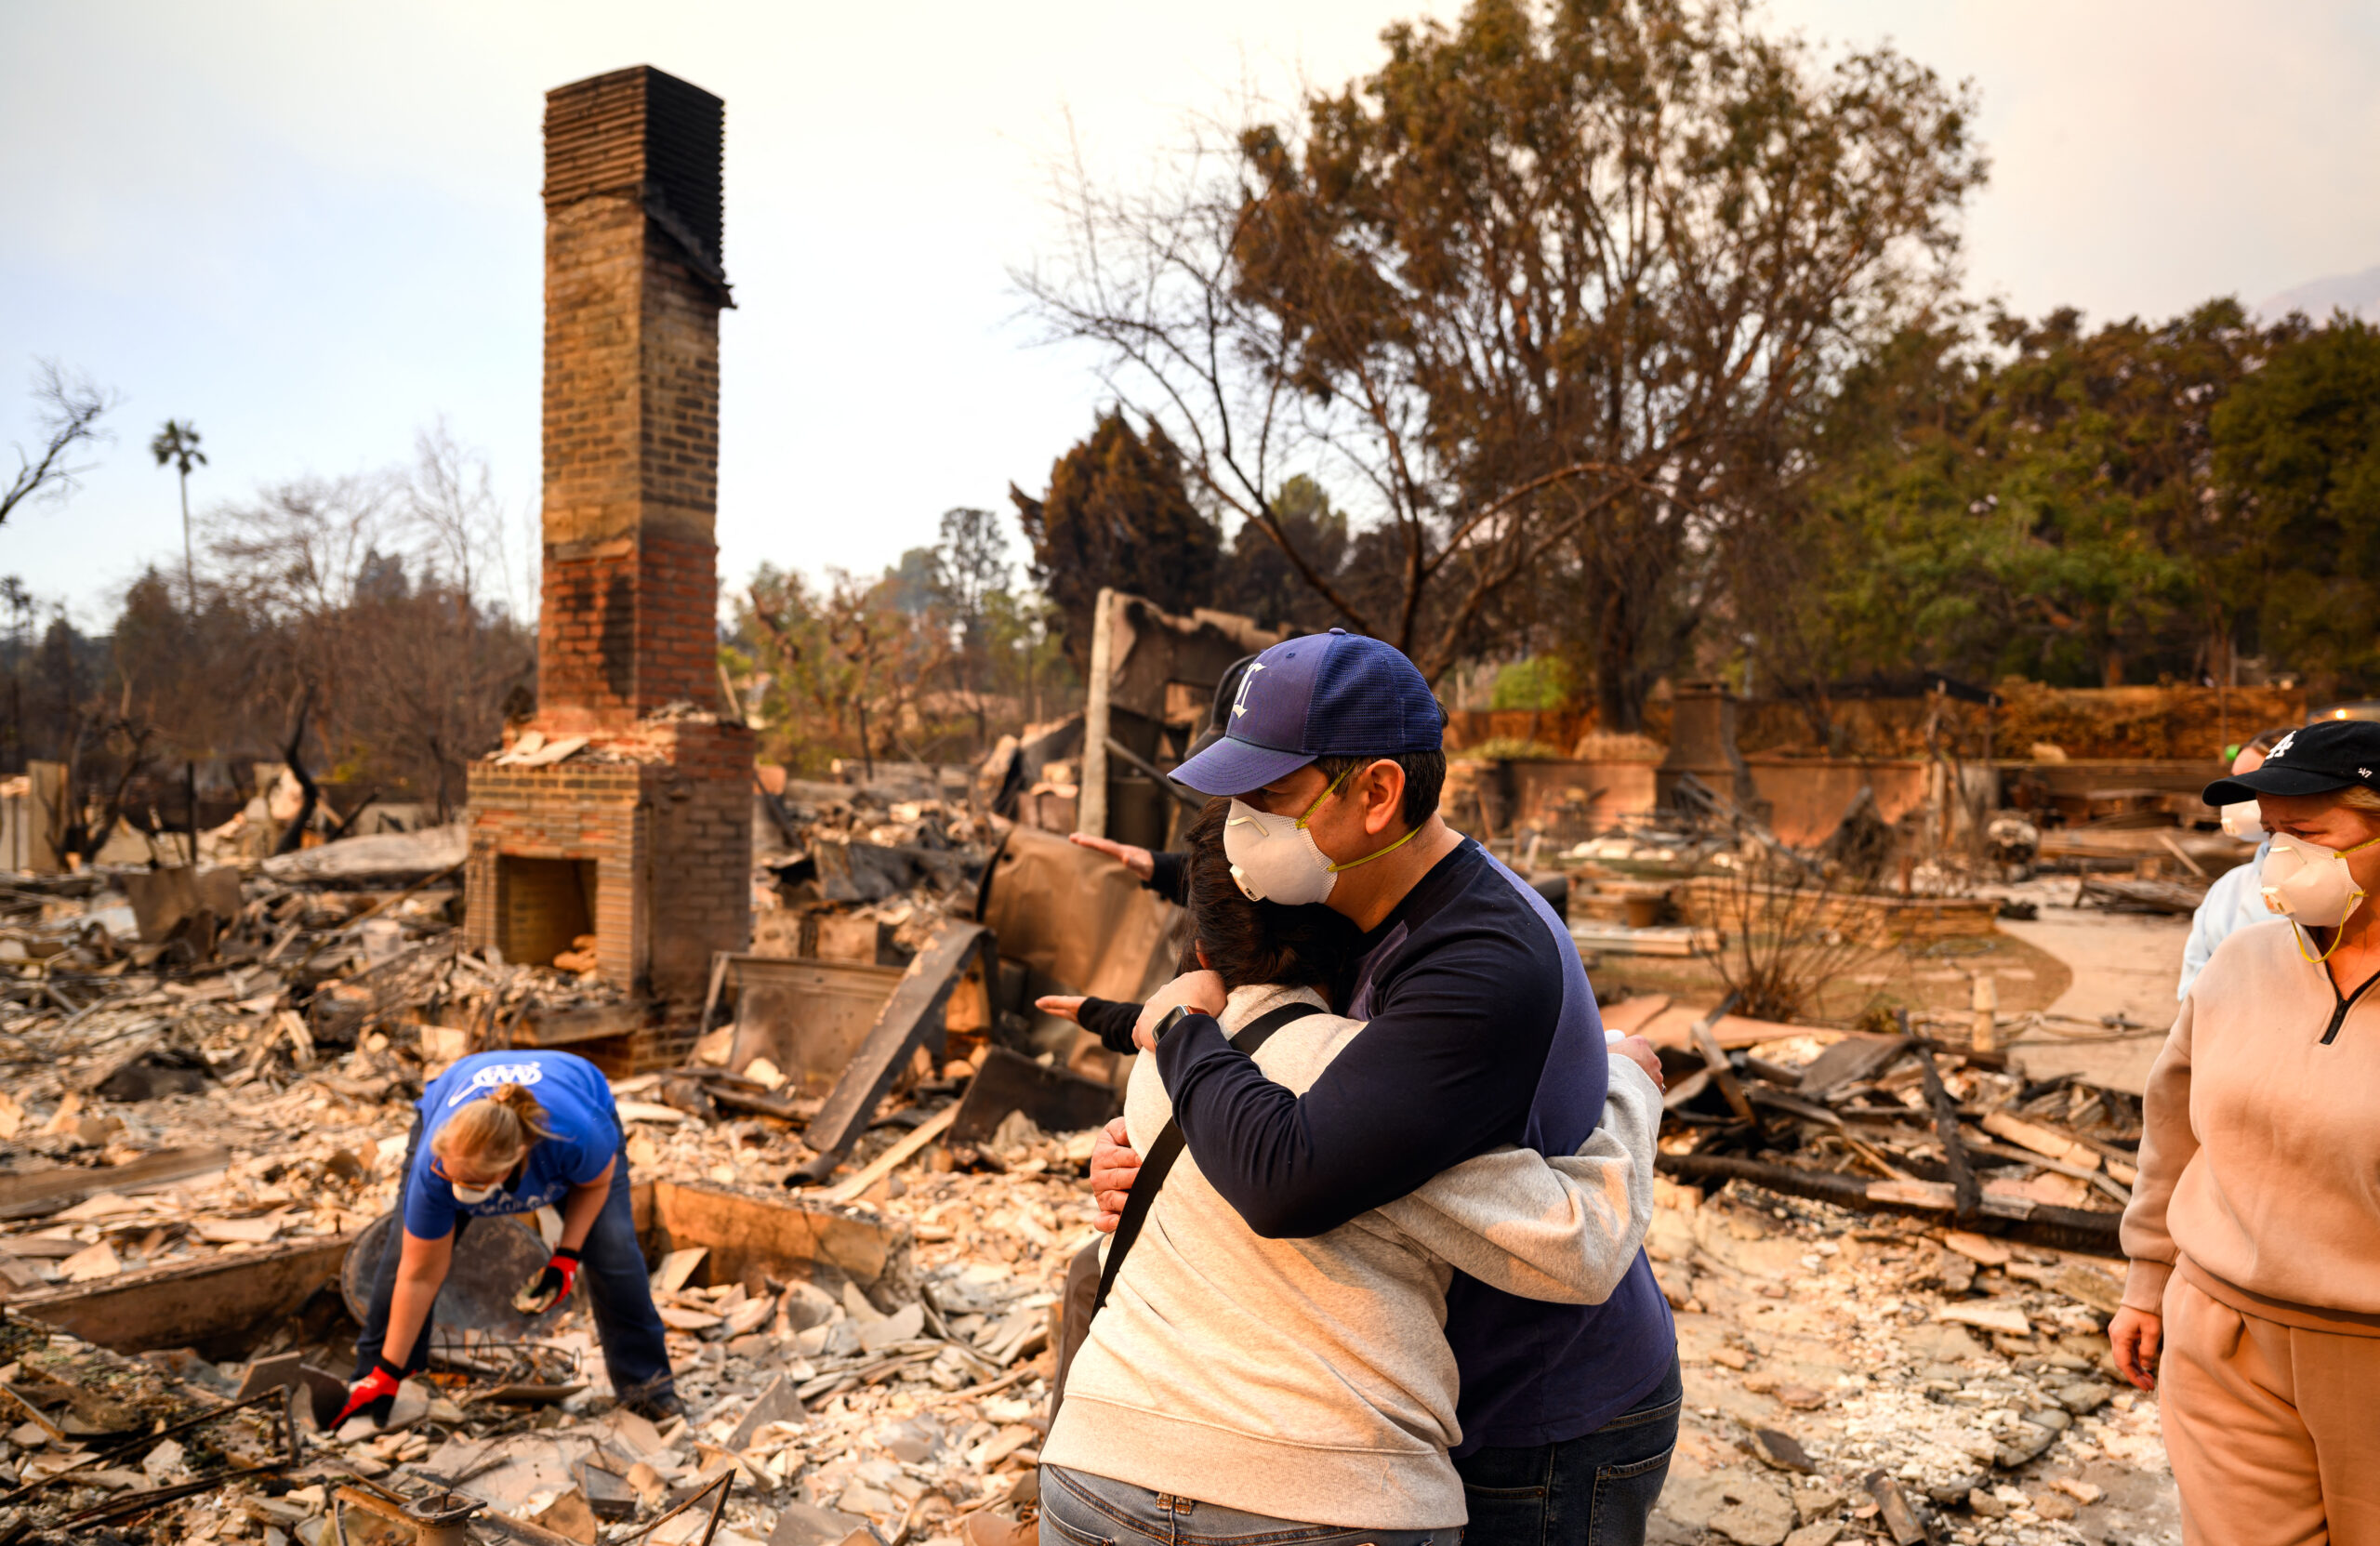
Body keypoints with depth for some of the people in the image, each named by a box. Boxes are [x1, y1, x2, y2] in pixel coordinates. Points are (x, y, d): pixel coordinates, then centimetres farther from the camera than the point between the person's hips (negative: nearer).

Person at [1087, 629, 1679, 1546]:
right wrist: (1137, 1159, -11)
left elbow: (1286, 1186, -43)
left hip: (1551, 1445, -9)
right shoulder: (1394, 919, -1)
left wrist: (1183, 1026, -24)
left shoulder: (1487, 969, -33)